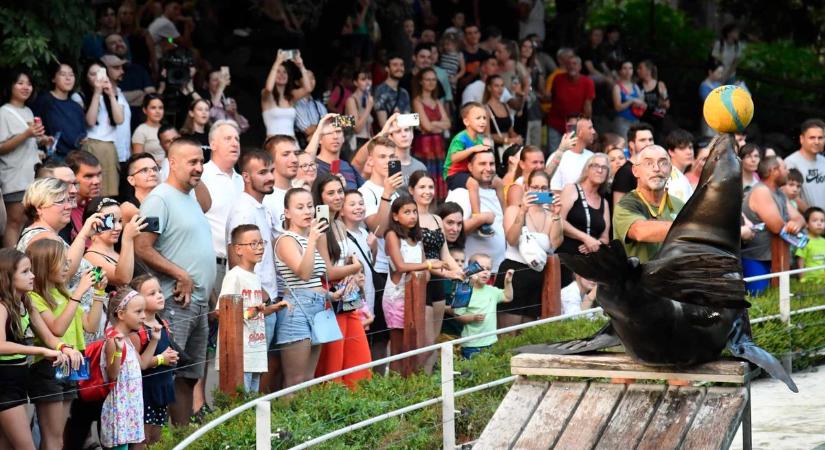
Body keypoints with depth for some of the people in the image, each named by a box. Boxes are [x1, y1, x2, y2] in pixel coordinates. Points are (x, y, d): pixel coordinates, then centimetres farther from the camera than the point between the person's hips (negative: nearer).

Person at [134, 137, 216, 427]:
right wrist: (181, 275, -18)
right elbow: (142, 249, -20)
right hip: (175, 304, -9)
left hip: (199, 304, 9)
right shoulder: (159, 199, -11)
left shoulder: (192, 199, 18)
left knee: (188, 377, 13)